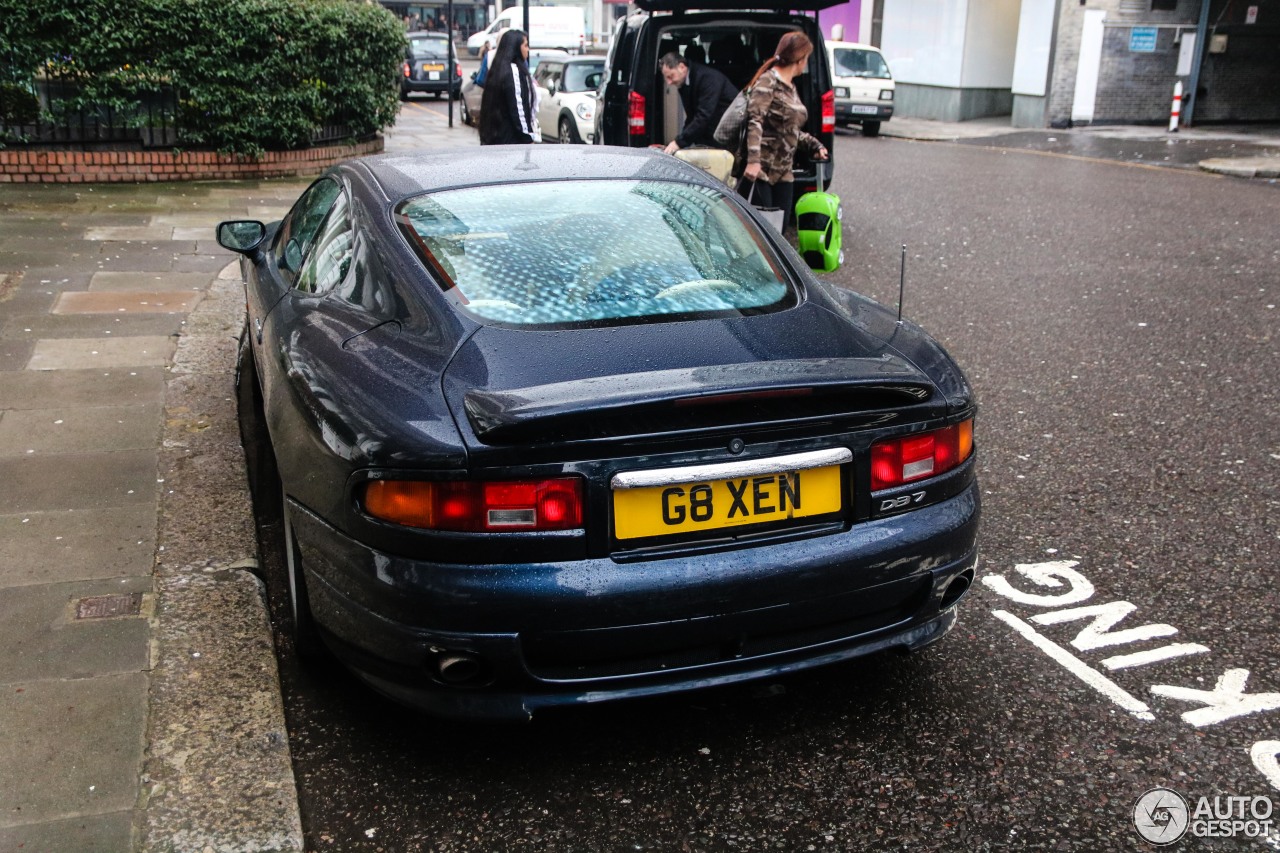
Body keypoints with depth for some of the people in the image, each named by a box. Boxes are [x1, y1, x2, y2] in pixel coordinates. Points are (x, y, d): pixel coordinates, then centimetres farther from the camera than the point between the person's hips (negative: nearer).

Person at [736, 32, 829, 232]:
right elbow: (755, 121, -20)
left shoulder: (791, 87, 18)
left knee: (781, 226, 7)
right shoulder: (768, 81, -8)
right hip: (760, 170, -9)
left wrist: (814, 144, 11)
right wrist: (753, 160, -30)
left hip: (783, 172, 9)